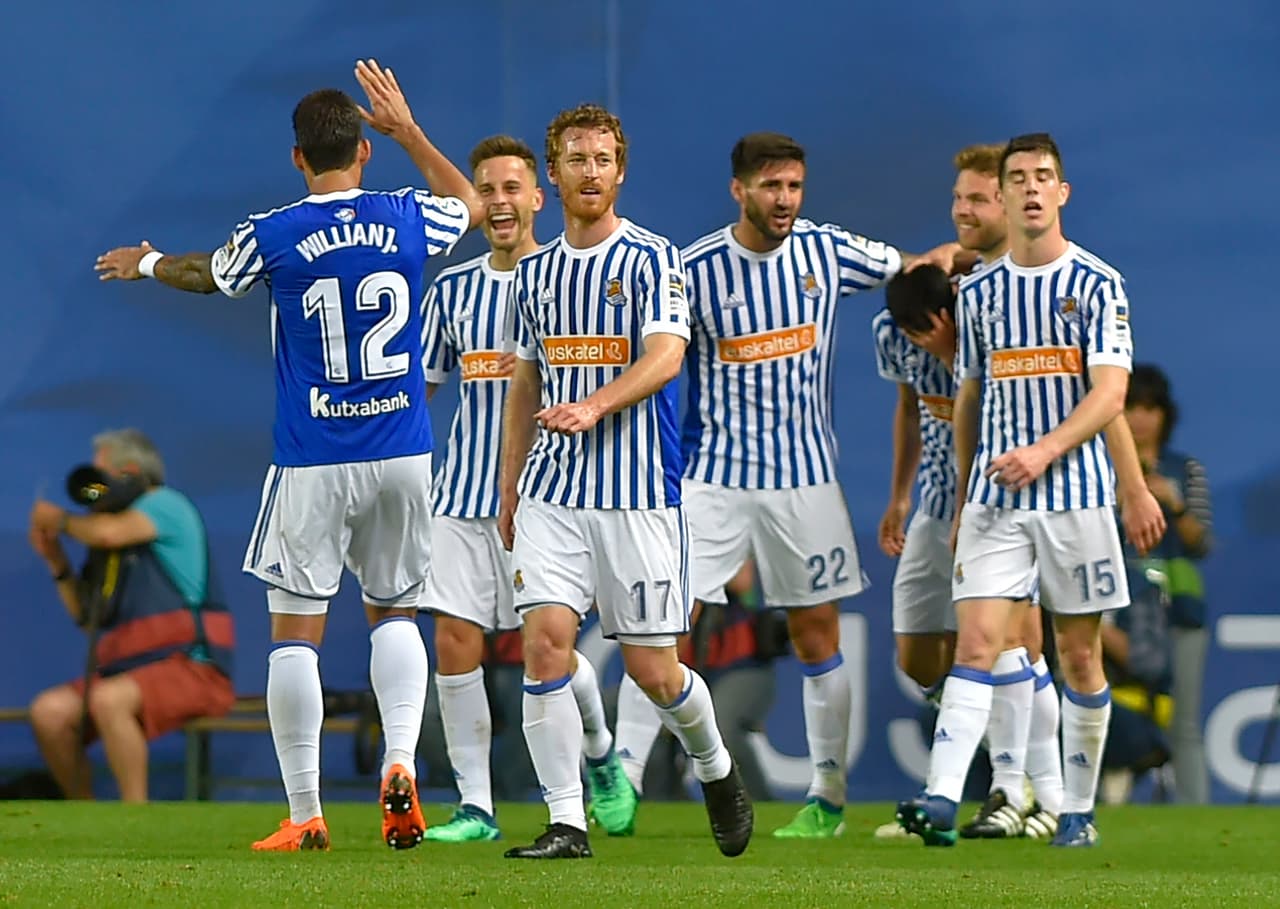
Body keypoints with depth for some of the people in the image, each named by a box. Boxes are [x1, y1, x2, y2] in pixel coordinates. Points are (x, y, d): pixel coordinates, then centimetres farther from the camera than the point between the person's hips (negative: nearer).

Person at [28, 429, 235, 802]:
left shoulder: (166, 504, -1)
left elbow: (110, 532, -21)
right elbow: (87, 615, 23)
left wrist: (62, 521, -2)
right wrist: (56, 560, 11)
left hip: (192, 668, -8)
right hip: (129, 670, 8)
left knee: (108, 700, -34)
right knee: (49, 710, -13)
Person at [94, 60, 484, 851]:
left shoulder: (273, 237, -7)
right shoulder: (408, 219, -1)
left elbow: (203, 275, 16)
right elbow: (472, 205, 24)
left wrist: (146, 264, 38)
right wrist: (408, 130, 30)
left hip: (313, 463, -3)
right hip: (403, 455, 3)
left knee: (297, 627, 3)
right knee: (395, 611, 18)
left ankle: (305, 815, 4)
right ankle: (401, 764, -4)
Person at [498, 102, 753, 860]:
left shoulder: (652, 259, -3)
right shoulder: (535, 272, 13)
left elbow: (665, 356, -16)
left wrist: (595, 407, -31)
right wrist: (508, 489, 21)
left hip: (639, 491, -4)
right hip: (552, 492, 4)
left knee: (652, 668, 0)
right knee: (545, 641, -13)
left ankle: (715, 768, 30)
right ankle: (567, 823, -8)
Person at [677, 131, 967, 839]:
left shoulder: (826, 249, 1)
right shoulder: (696, 269, -6)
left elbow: (910, 272, 16)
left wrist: (941, 257, -6)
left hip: (804, 475, 2)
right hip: (713, 475, -2)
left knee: (817, 636, 5)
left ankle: (828, 796, 15)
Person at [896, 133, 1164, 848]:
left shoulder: (1098, 284, -1)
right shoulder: (979, 291, 10)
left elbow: (1110, 394, -10)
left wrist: (1043, 451, -23)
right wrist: (962, 499, 18)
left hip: (1077, 493, -2)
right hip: (994, 496, 2)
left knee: (1080, 654, 4)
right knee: (977, 639, -11)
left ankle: (1079, 810, 13)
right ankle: (943, 799, -21)